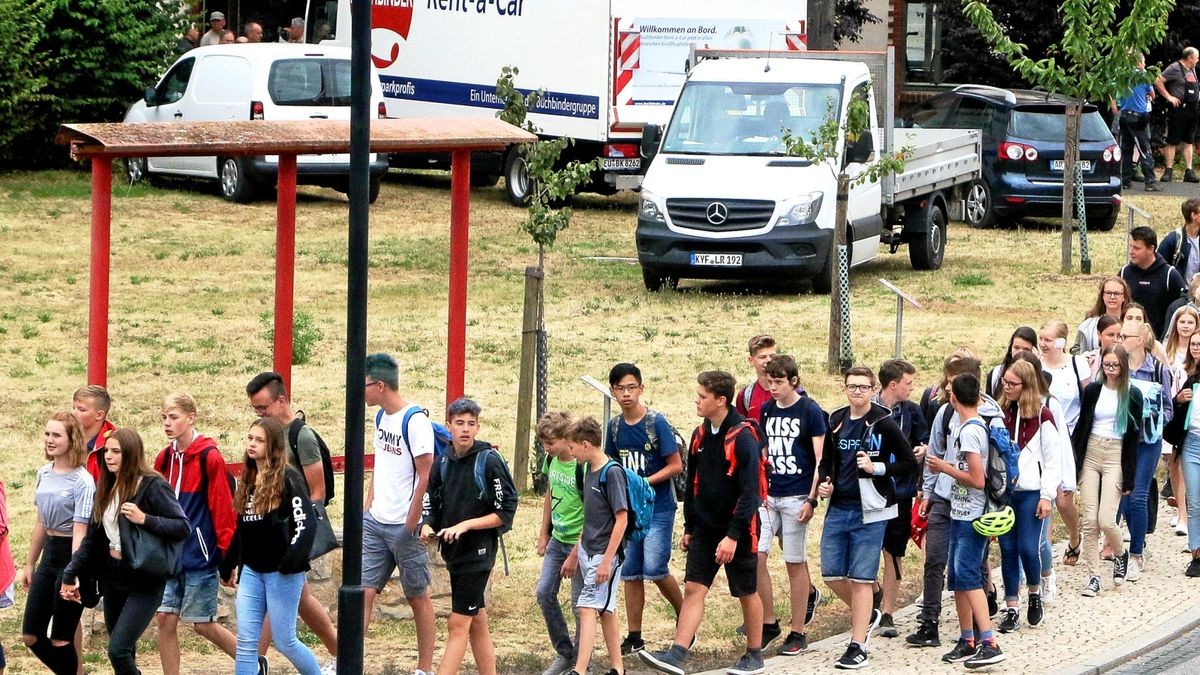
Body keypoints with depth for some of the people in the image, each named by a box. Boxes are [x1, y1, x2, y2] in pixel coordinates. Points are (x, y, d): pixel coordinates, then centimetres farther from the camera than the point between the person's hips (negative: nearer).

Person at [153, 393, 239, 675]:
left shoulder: (209, 457, -12)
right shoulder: (165, 458, 8)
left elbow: (223, 508, -13)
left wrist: (227, 553, -14)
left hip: (200, 554, -6)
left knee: (203, 624, 2)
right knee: (166, 620, 1)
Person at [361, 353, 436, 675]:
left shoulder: (415, 420, -16)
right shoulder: (381, 417, 10)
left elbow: (425, 476, -16)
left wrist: (411, 525, -16)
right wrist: (368, 509, 15)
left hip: (404, 527, -7)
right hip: (376, 522, 7)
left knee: (418, 597, 5)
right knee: (363, 592, 2)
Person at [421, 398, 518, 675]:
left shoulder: (490, 461, -12)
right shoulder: (444, 462, 6)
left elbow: (505, 513, -11)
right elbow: (432, 504, 16)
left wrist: (465, 525, -18)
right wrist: (428, 527, -5)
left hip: (478, 552, -7)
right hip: (453, 553, 7)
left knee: (458, 624, -8)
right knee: (477, 623, 13)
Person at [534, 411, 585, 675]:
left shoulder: (582, 468, -21)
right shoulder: (551, 460, 2)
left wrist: (575, 555, -19)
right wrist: (543, 535, 17)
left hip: (579, 543, -8)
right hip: (557, 540, 8)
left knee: (580, 604, -1)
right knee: (544, 593, 4)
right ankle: (564, 653, 18)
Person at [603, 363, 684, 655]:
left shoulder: (656, 423, -12)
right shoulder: (615, 426, 5)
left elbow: (675, 466, -12)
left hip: (658, 507, -6)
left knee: (654, 569, -12)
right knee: (630, 572, 5)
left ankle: (685, 616, 12)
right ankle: (634, 637, 12)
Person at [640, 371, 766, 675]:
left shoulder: (743, 437, -17)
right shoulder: (701, 435, 7)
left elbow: (750, 492, -20)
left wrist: (733, 536, -23)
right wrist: (689, 528, 16)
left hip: (738, 529, -7)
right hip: (705, 529, 7)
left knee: (747, 593, 7)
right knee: (693, 588, -3)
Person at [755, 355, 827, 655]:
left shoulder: (810, 411, -6)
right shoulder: (767, 410, 9)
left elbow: (821, 459, -7)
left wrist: (812, 499, -12)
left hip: (796, 496, -5)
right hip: (768, 495, 5)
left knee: (795, 562, 1)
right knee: (755, 556, -6)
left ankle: (797, 633, 9)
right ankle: (769, 623, 7)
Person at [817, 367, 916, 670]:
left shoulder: (883, 423, -9)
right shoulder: (836, 421, 8)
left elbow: (910, 464, -7)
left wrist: (877, 468, -18)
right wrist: (824, 483, 2)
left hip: (869, 511, -6)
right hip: (838, 508, 6)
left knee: (861, 578, -4)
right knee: (831, 573, 7)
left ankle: (857, 647, 1)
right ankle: (868, 614, 32)